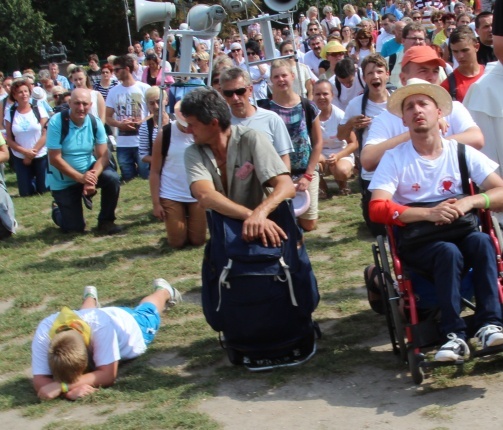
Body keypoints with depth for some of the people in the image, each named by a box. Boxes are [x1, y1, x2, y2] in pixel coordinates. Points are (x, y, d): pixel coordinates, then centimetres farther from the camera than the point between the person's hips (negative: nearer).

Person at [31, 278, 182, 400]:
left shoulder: (102, 326, -53)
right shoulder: (44, 333, -47)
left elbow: (108, 375, -51)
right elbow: (39, 381, -46)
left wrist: (63, 386, -64)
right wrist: (68, 391, -66)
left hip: (127, 323, -1)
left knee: (145, 313, 35)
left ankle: (163, 290, 65)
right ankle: (90, 297, 71)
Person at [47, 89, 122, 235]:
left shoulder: (95, 123, -12)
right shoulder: (56, 122, -22)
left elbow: (103, 156, -14)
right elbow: (55, 159, -23)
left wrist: (93, 177, -33)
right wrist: (80, 178, -29)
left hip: (89, 171, 3)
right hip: (63, 180, -3)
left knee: (112, 178, -27)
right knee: (75, 227, -2)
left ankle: (106, 221, -5)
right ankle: (57, 209, 33)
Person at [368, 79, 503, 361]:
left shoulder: (462, 153, 4)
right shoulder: (394, 159, -2)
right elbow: (378, 209, -15)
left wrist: (470, 201, -23)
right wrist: (429, 213, -28)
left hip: (460, 232, 2)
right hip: (416, 241, -2)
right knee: (449, 251, -34)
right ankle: (455, 336, -32)